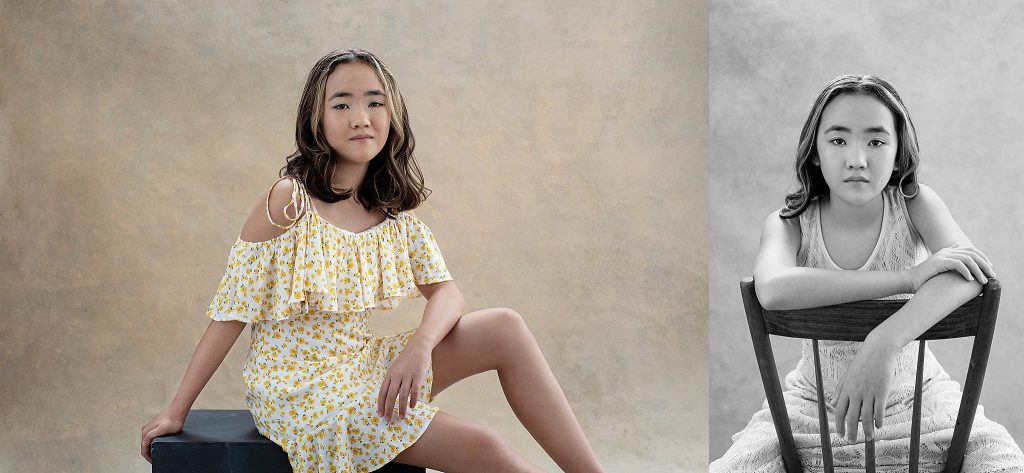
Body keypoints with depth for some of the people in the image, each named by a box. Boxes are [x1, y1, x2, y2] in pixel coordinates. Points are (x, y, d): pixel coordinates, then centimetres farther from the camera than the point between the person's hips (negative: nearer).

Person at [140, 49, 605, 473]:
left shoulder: (394, 211, 3)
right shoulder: (288, 200, -16)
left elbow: (446, 292, -4)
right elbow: (231, 311, -13)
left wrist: (420, 346, -26)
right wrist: (176, 411, -11)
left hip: (362, 365, 6)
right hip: (299, 389, -6)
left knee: (504, 328, -11)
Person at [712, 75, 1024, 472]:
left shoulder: (915, 205, -11)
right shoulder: (790, 224, -12)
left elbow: (971, 275, -30)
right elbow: (773, 290, -36)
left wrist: (883, 344, -47)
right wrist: (911, 278, -38)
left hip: (916, 396, 0)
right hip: (814, 404, 0)